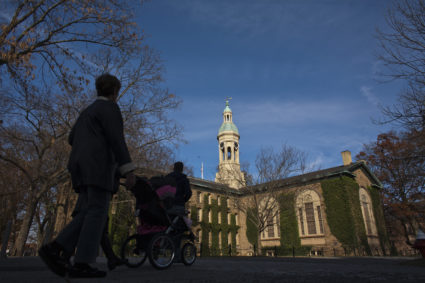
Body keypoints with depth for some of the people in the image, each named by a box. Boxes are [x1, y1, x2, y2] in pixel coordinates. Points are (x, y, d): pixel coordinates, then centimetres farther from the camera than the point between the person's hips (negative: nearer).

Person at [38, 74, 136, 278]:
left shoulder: (88, 111, 27)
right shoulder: (110, 107, 0)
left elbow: (72, 139, 32)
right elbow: (117, 139, -14)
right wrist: (129, 170, -19)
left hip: (80, 166, 9)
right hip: (98, 164, -9)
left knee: (90, 214, 5)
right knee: (97, 212, -11)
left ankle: (54, 248, -7)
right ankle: (82, 264, -16)